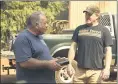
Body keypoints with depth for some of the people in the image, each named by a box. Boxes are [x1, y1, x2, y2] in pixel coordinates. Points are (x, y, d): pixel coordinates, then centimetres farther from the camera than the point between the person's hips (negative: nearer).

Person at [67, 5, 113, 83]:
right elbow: (73, 47, 10)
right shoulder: (79, 29, 10)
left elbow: (108, 51, -1)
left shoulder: (104, 30, 2)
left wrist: (107, 68, -12)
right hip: (80, 70, 3)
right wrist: (69, 64, 2)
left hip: (96, 71, -2)